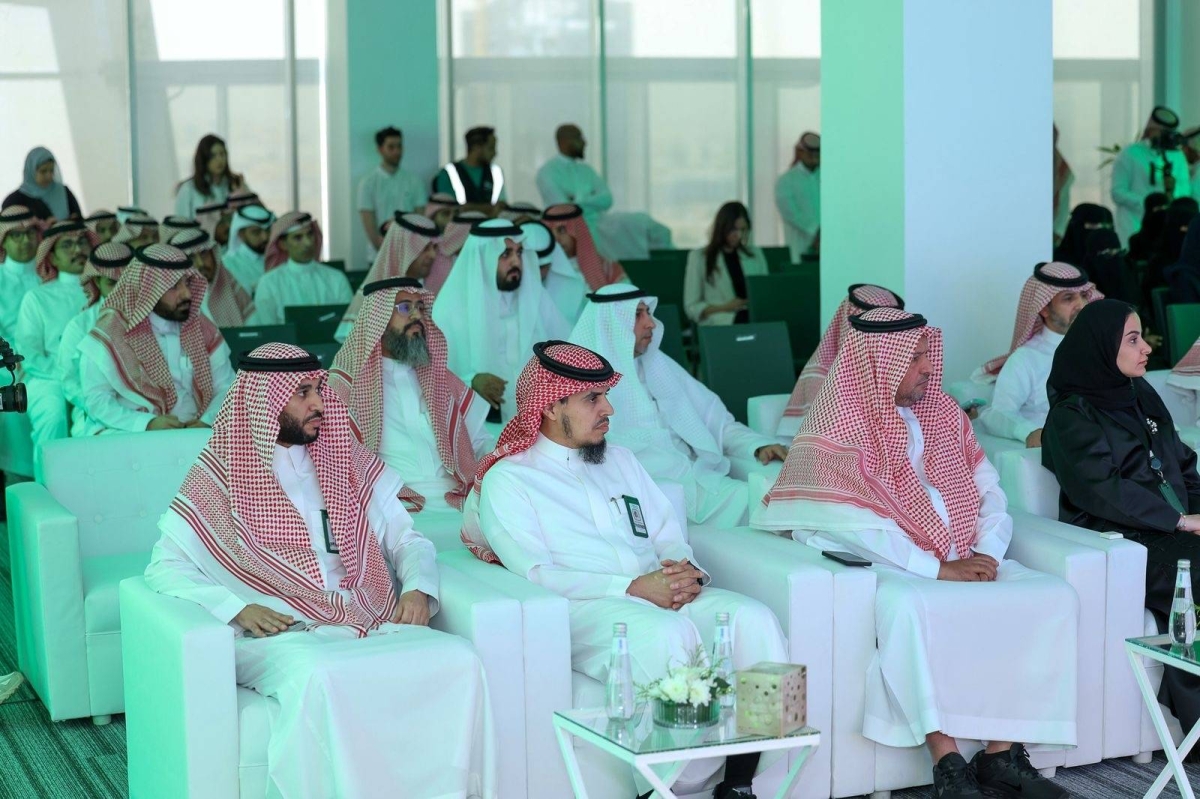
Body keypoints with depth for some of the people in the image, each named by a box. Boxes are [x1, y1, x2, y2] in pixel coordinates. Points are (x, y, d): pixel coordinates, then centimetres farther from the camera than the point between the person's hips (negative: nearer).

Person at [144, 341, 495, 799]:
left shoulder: (347, 462, 18)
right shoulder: (220, 478, 7)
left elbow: (406, 540, 21)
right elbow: (165, 567, 3)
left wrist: (418, 588, -2)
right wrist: (237, 607, -14)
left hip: (372, 620, 4)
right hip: (280, 632, -4)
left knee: (456, 659, -27)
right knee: (322, 678, -40)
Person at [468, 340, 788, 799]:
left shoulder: (620, 460, 26)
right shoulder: (506, 480, 5)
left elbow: (669, 536, 21)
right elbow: (537, 575, -9)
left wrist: (686, 571, -5)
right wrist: (634, 587, -17)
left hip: (662, 594, 6)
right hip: (581, 609, -6)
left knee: (752, 617, -24)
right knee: (666, 633, -38)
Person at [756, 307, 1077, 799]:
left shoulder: (942, 411, 15)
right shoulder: (840, 425, -5)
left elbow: (988, 488, 12)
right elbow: (852, 524, -15)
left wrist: (987, 551, -8)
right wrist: (937, 568, -18)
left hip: (966, 561, 6)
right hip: (888, 569, -6)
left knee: (1053, 597, -15)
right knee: (909, 607, -39)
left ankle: (1002, 753, -15)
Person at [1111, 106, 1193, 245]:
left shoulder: (1177, 156, 15)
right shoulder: (1129, 155, 1)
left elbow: (1185, 189, 6)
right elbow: (1118, 193, -6)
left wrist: (1173, 191, -18)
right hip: (1135, 229, -4)